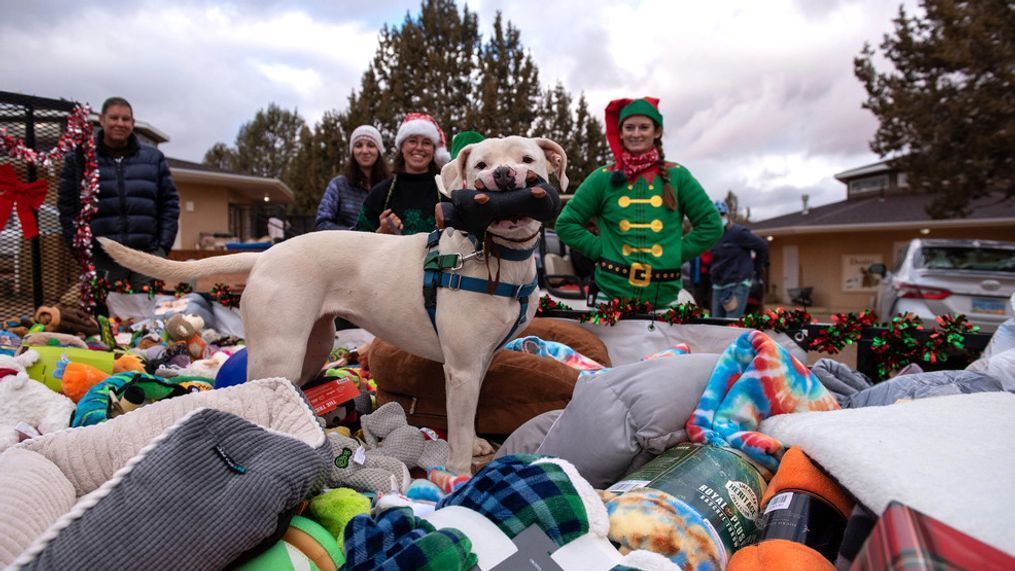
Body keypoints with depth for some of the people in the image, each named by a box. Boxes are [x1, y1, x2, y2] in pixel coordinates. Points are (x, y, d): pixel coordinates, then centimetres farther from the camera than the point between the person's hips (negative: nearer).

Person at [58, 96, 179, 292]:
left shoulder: (153, 157, 13)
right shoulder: (79, 158, 8)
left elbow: (169, 202, 11)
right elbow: (66, 206, 8)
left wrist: (164, 245, 3)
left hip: (147, 255, 1)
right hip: (101, 259, -1)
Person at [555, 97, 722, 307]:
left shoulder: (677, 176, 4)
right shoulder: (603, 178, 3)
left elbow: (711, 224, 9)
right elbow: (566, 224, 6)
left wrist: (677, 253, 0)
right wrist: (601, 250, -2)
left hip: (665, 298, 1)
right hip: (610, 294, -1)